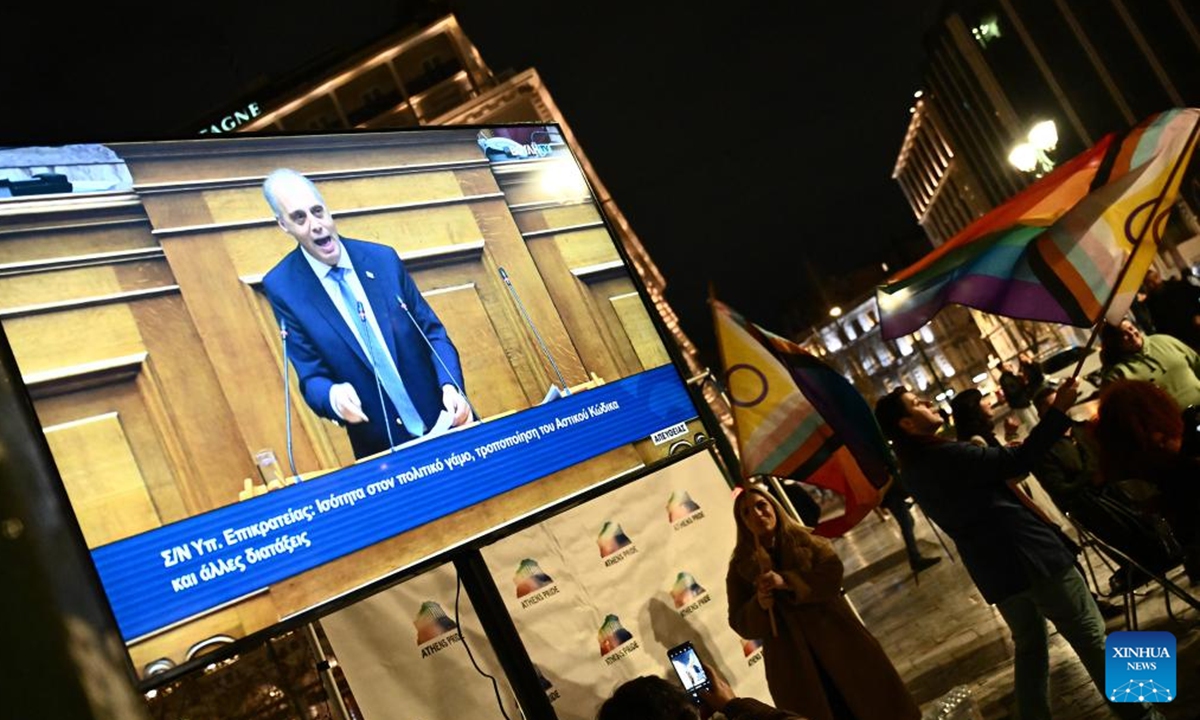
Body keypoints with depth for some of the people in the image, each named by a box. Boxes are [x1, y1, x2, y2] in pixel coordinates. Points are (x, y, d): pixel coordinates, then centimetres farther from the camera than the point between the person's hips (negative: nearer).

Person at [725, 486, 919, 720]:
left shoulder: (806, 539, 10)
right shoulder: (740, 567, 7)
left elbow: (833, 571, -7)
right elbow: (740, 623, 4)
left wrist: (786, 582, -18)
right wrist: (759, 605, -17)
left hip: (838, 641, 1)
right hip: (793, 662, -1)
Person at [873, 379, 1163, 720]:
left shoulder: (916, 469, 6)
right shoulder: (943, 455, -23)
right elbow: (1016, 461, -22)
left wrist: (1002, 452, 17)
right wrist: (1058, 410, -19)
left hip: (993, 566, 9)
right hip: (1027, 555, -9)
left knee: (1029, 644, 23)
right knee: (1090, 636, 6)